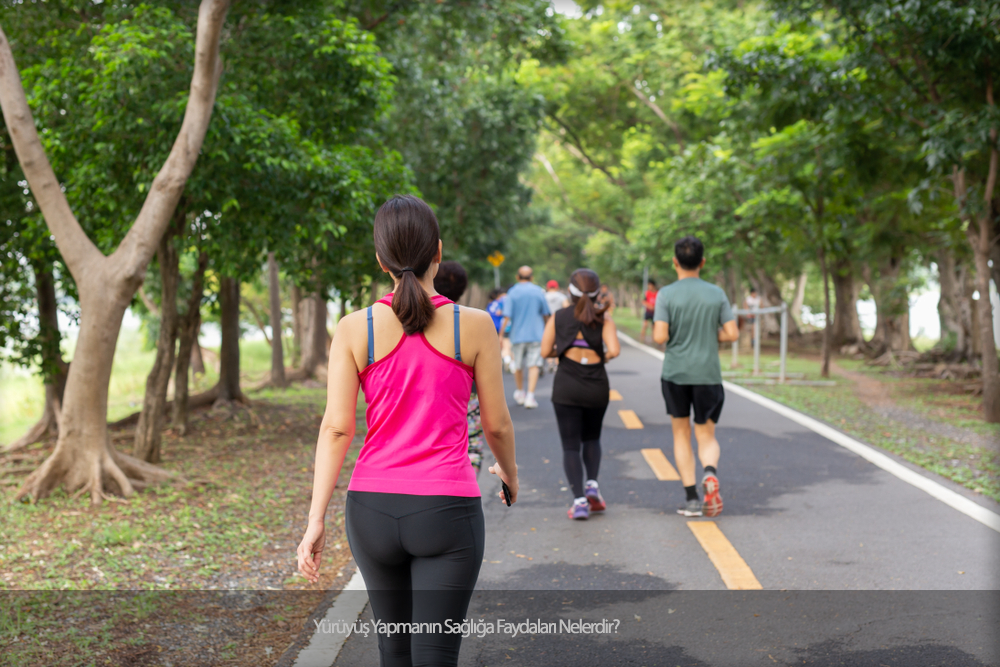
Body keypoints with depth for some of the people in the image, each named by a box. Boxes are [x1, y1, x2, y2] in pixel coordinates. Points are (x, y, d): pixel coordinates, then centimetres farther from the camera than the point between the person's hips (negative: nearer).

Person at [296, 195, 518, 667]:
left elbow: (336, 428, -7)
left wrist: (316, 521, -4)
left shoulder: (354, 330, -3)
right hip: (446, 511, -3)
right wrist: (509, 472, 22)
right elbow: (496, 424, 2)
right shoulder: (475, 326, -6)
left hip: (373, 508, 3)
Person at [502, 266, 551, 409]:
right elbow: (546, 314, 7)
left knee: (518, 366, 15)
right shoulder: (538, 291, 1)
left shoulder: (512, 292, -4)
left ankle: (520, 393, 31)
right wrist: (546, 330, 24)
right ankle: (530, 396, -14)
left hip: (517, 334, 0)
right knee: (534, 365, -3)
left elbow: (507, 316, -10)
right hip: (536, 334, 0)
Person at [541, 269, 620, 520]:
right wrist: (603, 358, 7)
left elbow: (546, 351, -3)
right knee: (592, 438, 23)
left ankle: (579, 500, -8)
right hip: (597, 386, 1)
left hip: (566, 387, -1)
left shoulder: (558, 317, 1)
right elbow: (614, 350, -14)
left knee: (571, 445, 2)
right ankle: (592, 485, 5)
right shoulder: (603, 319, -1)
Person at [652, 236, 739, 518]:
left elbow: (659, 337, -13)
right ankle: (710, 473, -22)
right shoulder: (716, 294, 2)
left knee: (681, 434, 13)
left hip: (675, 373, -1)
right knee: (707, 436, 10)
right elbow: (732, 334, 0)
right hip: (708, 375, 1)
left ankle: (691, 498, 7)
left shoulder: (666, 295, -6)